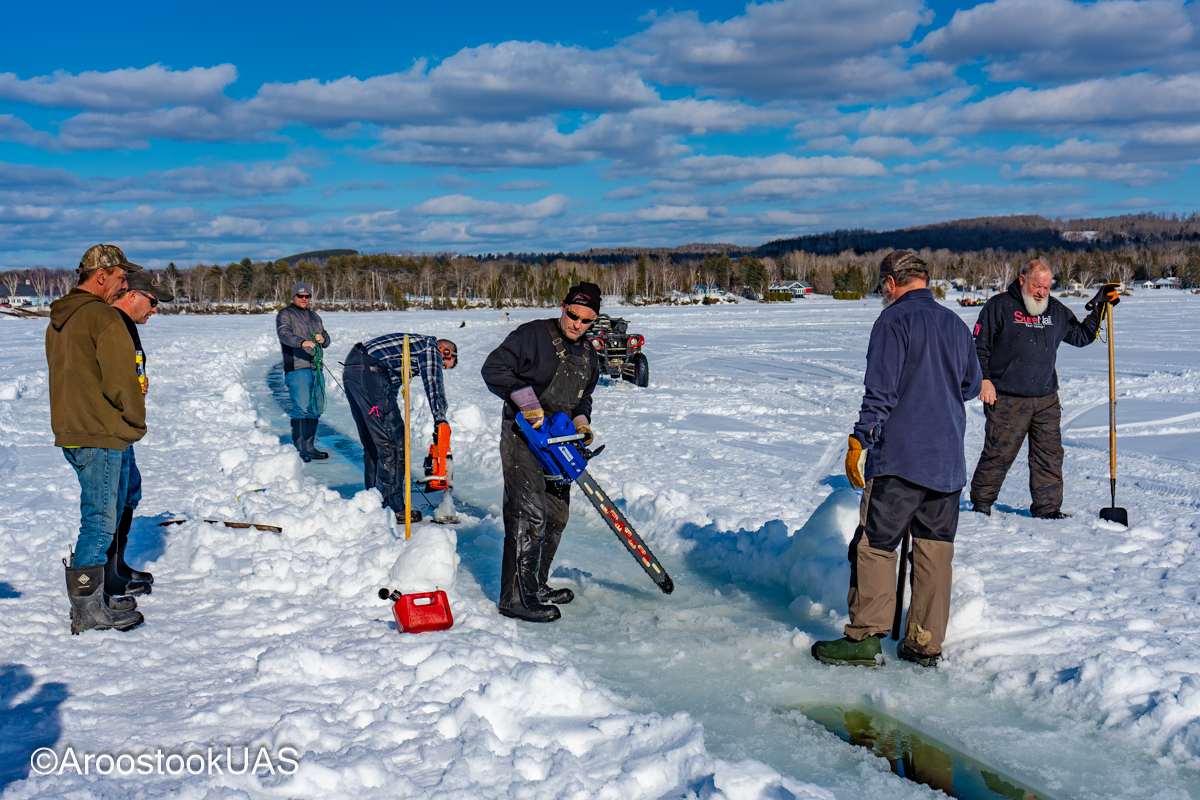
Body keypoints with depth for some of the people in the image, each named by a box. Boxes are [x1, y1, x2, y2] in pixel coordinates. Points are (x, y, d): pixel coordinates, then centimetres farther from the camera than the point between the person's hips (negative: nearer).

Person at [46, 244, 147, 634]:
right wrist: (136, 423, -3)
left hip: (69, 433, 10)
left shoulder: (58, 319, 15)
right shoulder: (103, 316, -15)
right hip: (101, 435, -10)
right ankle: (88, 610, 3)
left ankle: (93, 598, 26)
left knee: (97, 518, 19)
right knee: (99, 523, -3)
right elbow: (120, 382, -18)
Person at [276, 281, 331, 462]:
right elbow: (284, 333, -16)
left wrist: (322, 339, -8)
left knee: (316, 408, 7)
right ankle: (299, 448, -11)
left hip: (316, 368, 7)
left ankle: (309, 446, 15)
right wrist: (302, 342, -35)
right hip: (297, 368, -7)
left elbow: (326, 337, 18)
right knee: (301, 408, -14)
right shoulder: (285, 314, 3)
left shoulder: (315, 316, 24)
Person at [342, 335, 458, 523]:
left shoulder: (414, 342, 32)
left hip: (349, 370, 10)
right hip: (369, 373, -10)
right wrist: (440, 420, -14)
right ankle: (392, 507, -3)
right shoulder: (432, 348, 7)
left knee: (372, 441, 17)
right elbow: (433, 384, -9)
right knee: (393, 441, -5)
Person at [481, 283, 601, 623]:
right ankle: (515, 598, -9)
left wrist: (581, 421, 3)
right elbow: (493, 368, -16)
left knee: (557, 515, 12)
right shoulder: (533, 335, -11)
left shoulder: (587, 354, 12)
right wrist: (524, 399, -24)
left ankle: (536, 586, 25)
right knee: (529, 515, -13)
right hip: (523, 438, -8)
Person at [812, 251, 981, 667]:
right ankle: (926, 643, 14)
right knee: (935, 548, 9)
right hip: (949, 460, 7)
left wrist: (859, 441, -10)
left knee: (875, 544, -1)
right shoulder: (956, 324, 13)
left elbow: (880, 391, -14)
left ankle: (865, 637, 1)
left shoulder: (893, 321, -7)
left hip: (899, 456, -6)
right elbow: (972, 385, 23)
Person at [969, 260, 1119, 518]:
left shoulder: (1056, 310, 13)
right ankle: (981, 504, 13)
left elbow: (1081, 336, 24)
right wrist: (983, 379, -12)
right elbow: (979, 347, -2)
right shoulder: (999, 306, -2)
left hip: (1046, 400, 5)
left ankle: (1048, 507, 14)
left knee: (1050, 453, 5)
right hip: (1007, 400, -5)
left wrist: (1100, 308, 14)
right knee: (998, 453, -2)